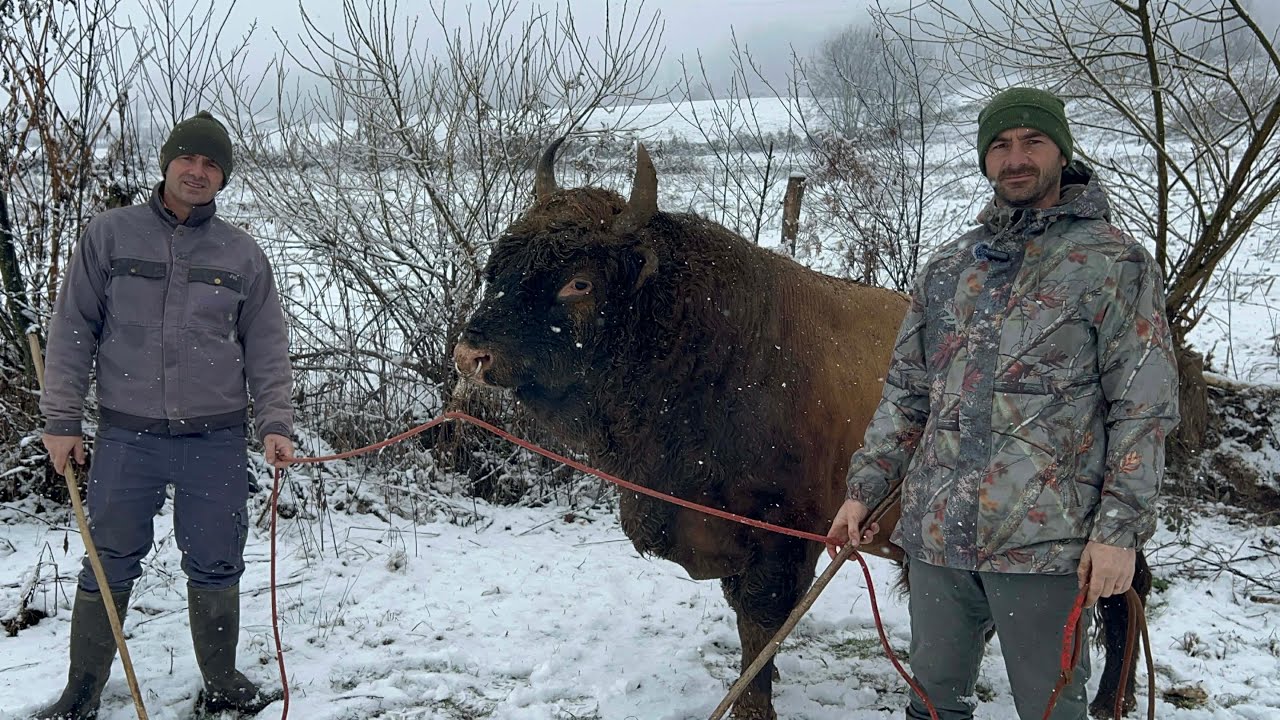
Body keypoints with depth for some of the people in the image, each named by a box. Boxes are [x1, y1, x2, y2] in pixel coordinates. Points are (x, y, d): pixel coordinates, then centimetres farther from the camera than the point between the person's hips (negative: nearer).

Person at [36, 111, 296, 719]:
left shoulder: (243, 254, 7)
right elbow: (71, 331, 3)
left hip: (217, 440, 1)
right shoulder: (110, 234, 3)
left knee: (216, 569, 9)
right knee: (108, 568, 7)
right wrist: (61, 419, -2)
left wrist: (275, 424, -3)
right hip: (126, 438, -1)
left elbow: (267, 349, 7)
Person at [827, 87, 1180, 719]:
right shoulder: (948, 267, 13)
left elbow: (1144, 408, -6)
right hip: (936, 532, 5)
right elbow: (905, 393, 16)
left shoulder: (1114, 263, -2)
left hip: (1043, 538, -4)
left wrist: (1121, 528, -13)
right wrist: (864, 490, 11)